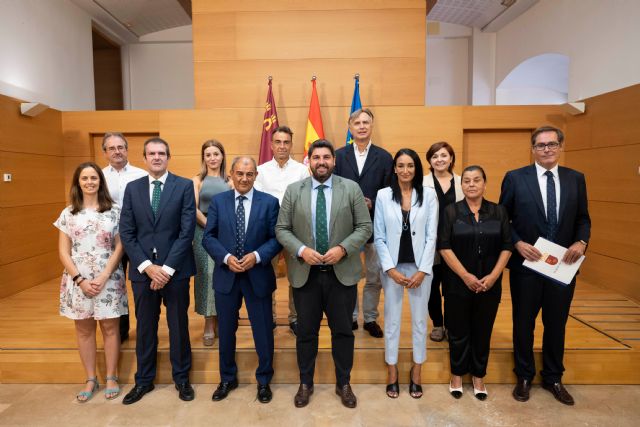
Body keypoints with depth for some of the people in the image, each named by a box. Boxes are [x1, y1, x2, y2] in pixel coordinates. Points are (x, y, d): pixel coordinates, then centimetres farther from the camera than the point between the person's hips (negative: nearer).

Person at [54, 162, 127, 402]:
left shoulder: (114, 211, -1)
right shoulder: (68, 213, 4)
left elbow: (119, 247, -3)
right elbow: (63, 252, 2)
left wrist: (103, 277, -11)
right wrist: (80, 279, -8)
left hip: (108, 279, -2)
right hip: (78, 280, 2)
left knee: (110, 328, 6)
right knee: (84, 329, 11)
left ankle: (111, 377, 20)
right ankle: (90, 380, 25)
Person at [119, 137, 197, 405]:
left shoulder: (184, 186, -3)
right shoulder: (132, 188, 6)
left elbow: (187, 231, -9)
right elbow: (126, 233, 1)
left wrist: (167, 268, -13)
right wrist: (147, 266, -10)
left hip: (175, 269, -2)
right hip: (142, 269, 2)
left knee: (179, 325, 10)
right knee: (145, 327, 14)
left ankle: (181, 378, 29)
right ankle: (144, 380, 32)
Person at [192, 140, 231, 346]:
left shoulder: (229, 181, 7)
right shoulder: (197, 180, 3)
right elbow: (193, 208, -4)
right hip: (203, 231, -1)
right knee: (207, 274, 0)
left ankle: (221, 319, 20)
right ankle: (209, 324, 11)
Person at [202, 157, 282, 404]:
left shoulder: (269, 202, -2)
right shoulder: (218, 201, 3)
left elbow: (277, 238, -5)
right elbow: (209, 237, 0)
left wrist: (256, 256, -20)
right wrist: (226, 257, -16)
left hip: (258, 275, -1)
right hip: (226, 276, 2)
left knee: (263, 331, 9)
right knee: (226, 331, 16)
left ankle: (264, 380, 31)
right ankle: (227, 378, 38)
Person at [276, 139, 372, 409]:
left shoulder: (352, 188, 0)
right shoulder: (293, 190, 2)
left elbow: (364, 227, -2)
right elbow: (281, 229, 0)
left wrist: (343, 248, -16)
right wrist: (301, 250, -16)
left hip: (342, 272, 0)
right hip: (305, 273, 1)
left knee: (343, 331, 12)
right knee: (306, 332, 13)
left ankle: (344, 384, 31)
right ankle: (305, 384, 32)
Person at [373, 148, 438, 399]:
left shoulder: (429, 195, -1)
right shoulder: (383, 196, -1)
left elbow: (431, 236, -2)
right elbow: (379, 237, -2)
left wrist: (422, 270, -9)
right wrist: (391, 269, -9)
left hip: (420, 267, 0)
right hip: (392, 267, 0)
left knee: (419, 320, 10)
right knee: (392, 320, 9)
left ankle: (416, 375, 28)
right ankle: (392, 374, 25)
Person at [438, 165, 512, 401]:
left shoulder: (498, 212, 3)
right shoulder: (451, 211, -3)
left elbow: (506, 247, 1)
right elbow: (445, 247, -9)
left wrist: (493, 276, -10)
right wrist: (466, 276, -14)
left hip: (489, 285, 2)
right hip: (458, 284, -1)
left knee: (483, 331, 11)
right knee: (458, 331, 8)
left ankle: (478, 376, 29)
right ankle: (457, 374, 28)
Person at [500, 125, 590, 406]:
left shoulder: (576, 179, 4)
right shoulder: (515, 178, -6)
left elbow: (583, 218, 8)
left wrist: (581, 242, -10)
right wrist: (518, 243, -16)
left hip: (563, 265, 3)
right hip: (526, 264, -2)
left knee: (557, 324, 15)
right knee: (524, 323, 12)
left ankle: (553, 378, 35)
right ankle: (524, 377, 31)